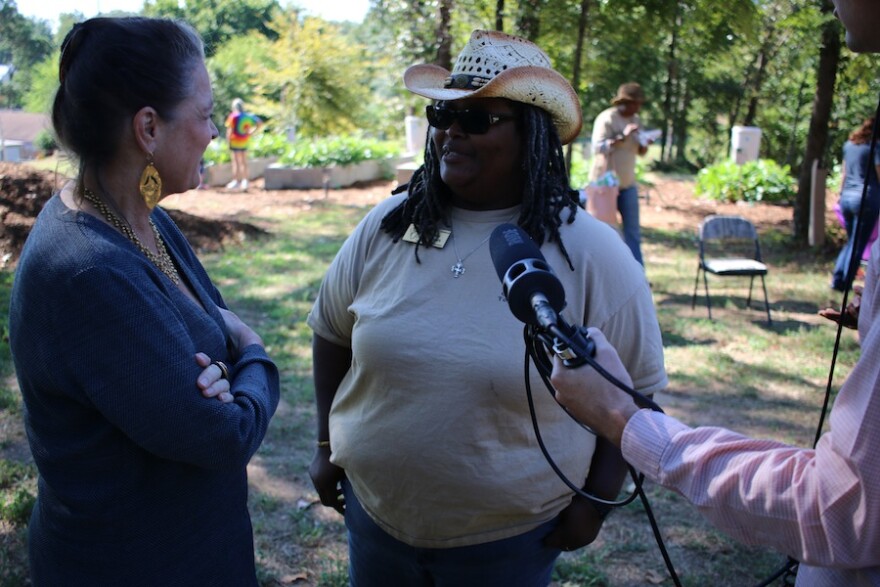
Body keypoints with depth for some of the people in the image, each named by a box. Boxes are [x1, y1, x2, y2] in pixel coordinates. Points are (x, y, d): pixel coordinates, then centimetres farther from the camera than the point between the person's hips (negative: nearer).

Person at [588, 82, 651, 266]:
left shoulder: (635, 120, 10)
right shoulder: (606, 118, -12)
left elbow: (639, 151, 16)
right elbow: (598, 148, -20)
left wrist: (645, 145, -6)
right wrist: (622, 137, -27)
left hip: (628, 183, 7)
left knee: (633, 231, 5)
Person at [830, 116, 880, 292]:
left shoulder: (848, 145, 11)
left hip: (847, 197, 7)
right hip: (866, 198, -7)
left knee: (850, 241, 18)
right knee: (858, 244, 2)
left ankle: (837, 279, 14)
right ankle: (844, 283, 3)